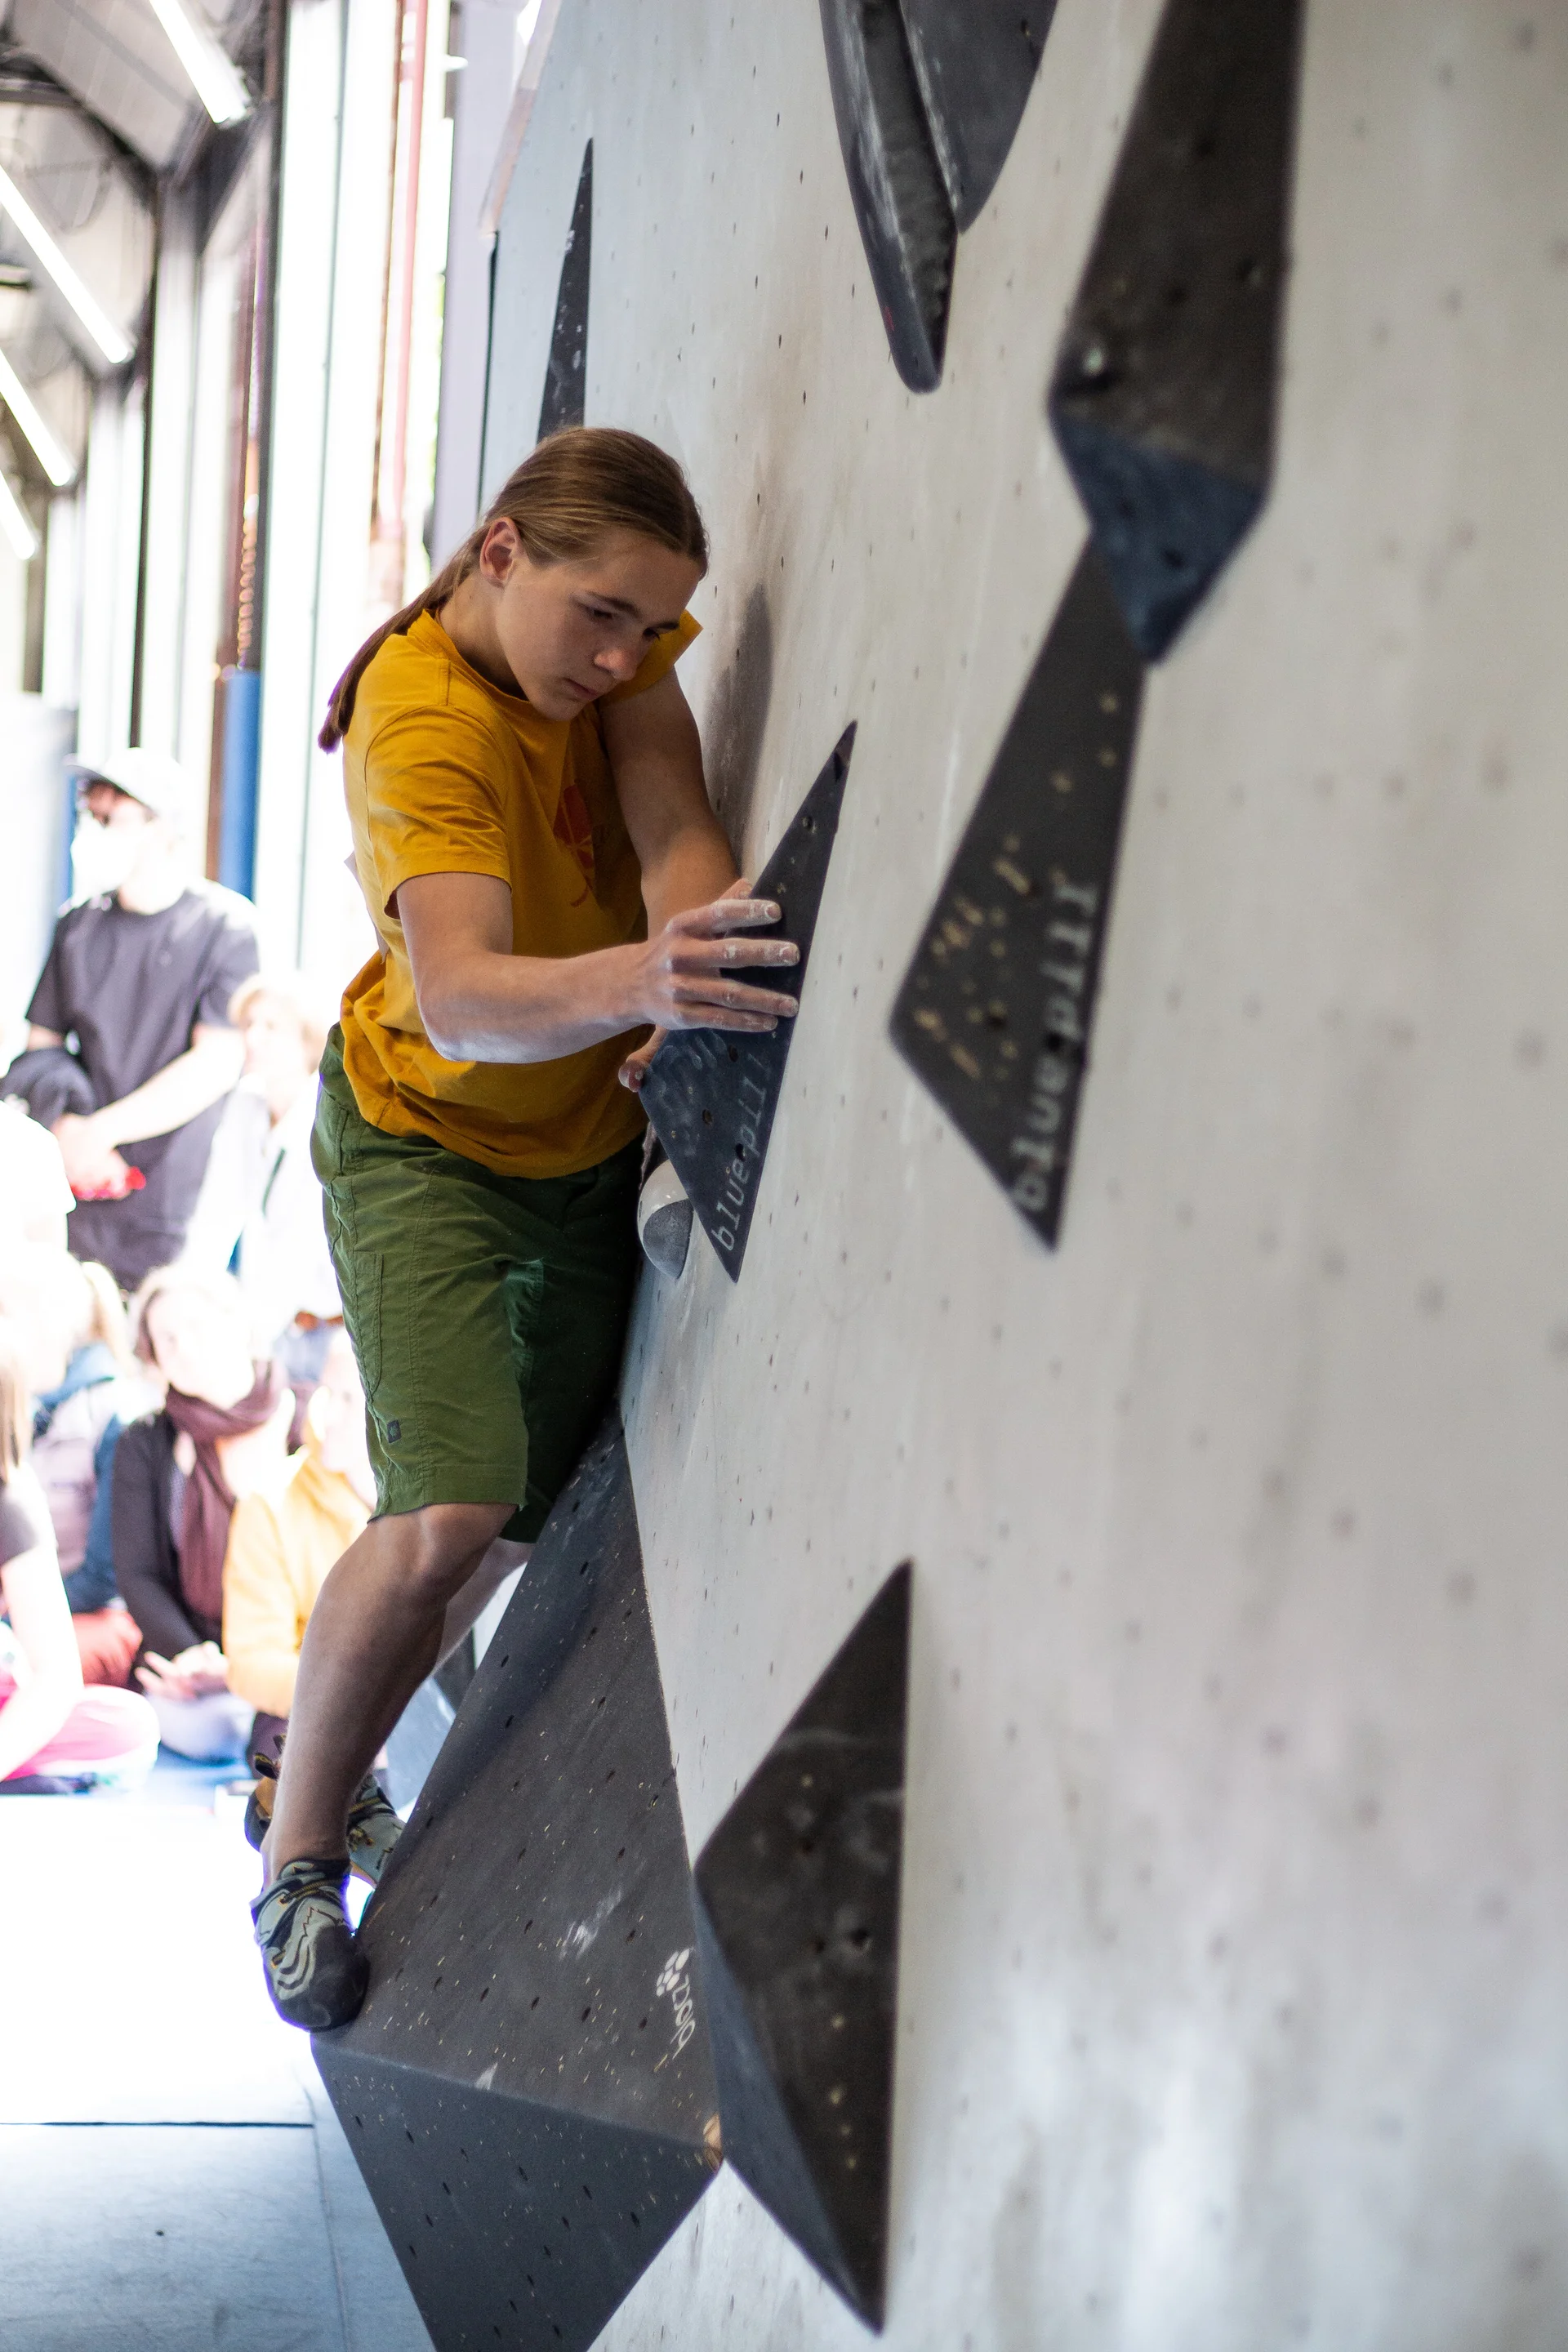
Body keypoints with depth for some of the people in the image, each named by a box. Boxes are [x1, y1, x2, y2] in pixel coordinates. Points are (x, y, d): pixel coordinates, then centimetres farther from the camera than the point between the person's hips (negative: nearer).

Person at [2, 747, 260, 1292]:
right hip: (84, 1196, 4)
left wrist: (100, 1130, -12)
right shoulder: (79, 923, 9)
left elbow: (216, 1064, -10)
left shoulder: (223, 925, -4)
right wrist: (67, 1126, -7)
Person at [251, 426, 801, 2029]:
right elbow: (457, 999, -46)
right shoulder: (425, 724, -31)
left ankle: (323, 1750, 34)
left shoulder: (613, 618, -10)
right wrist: (630, 978, -66)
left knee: (528, 1523, 10)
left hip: (590, 1142, 7)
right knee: (450, 1514, -22)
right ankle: (296, 1861, -1)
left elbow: (673, 823, -21)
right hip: (427, 1136, -7)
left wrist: (691, 991, -41)